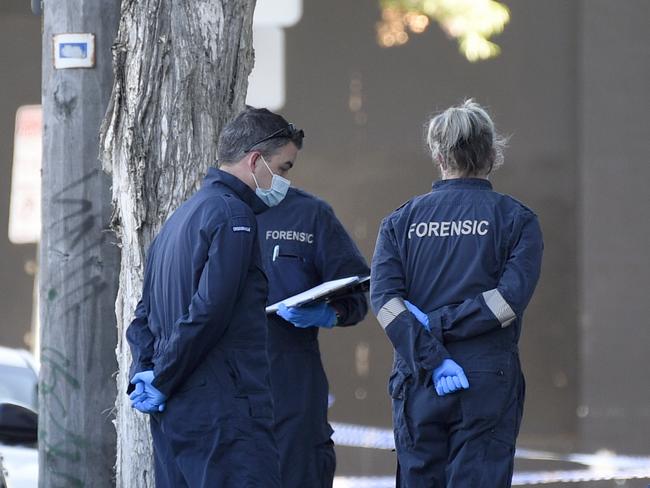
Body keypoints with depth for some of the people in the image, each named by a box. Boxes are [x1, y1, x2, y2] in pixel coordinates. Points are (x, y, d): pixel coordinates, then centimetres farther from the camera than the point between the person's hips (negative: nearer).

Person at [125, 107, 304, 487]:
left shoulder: (181, 217, 20)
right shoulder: (234, 215, -10)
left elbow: (145, 313, 21)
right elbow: (208, 310, -19)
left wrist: (145, 373, 8)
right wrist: (160, 381, -10)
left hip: (172, 412, 10)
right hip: (224, 411, -10)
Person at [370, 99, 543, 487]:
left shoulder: (401, 221, 8)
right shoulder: (516, 219, 2)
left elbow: (383, 297, -6)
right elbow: (513, 295, -12)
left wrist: (431, 357, -12)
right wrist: (440, 325, -8)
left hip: (417, 383, 2)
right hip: (488, 384, -2)